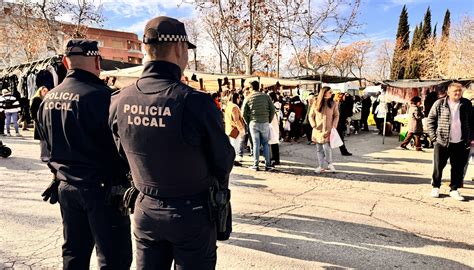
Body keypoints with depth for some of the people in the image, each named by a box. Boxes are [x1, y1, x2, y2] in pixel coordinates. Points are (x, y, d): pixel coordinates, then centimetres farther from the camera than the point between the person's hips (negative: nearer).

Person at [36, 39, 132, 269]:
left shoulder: (48, 99, 5)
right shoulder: (100, 95, -20)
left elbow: (49, 144, 16)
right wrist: (124, 174, 0)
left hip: (66, 186, 8)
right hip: (101, 188, -8)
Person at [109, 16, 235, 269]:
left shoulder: (119, 101, -9)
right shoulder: (195, 102, -25)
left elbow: (121, 155, 6)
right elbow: (223, 160, -12)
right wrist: (218, 186, 10)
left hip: (145, 210, 5)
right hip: (192, 212, -4)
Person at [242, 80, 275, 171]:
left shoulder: (248, 98, 0)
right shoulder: (266, 96, 2)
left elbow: (244, 113, -1)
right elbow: (272, 110, 0)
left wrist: (248, 123, 12)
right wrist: (269, 121, 11)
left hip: (253, 124, -1)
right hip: (265, 123, 1)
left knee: (256, 144, 5)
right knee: (265, 144, 9)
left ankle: (256, 165, 7)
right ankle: (267, 165, 8)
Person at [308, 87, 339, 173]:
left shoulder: (333, 103, 3)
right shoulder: (316, 103, 3)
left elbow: (336, 116, 6)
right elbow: (311, 115, 8)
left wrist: (334, 125, -8)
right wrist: (314, 125, -4)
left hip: (328, 129, -2)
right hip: (318, 129, 2)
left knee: (327, 147, -11)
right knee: (319, 149, 6)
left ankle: (329, 163, 13)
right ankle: (322, 166, 18)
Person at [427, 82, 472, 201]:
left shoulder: (467, 104, 5)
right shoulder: (439, 104, -2)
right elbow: (431, 120, 2)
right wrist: (434, 136, -4)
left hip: (461, 143, 2)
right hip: (442, 142, -2)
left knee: (458, 168, 7)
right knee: (438, 166, 4)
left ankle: (454, 190, 20)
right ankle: (435, 187, 20)